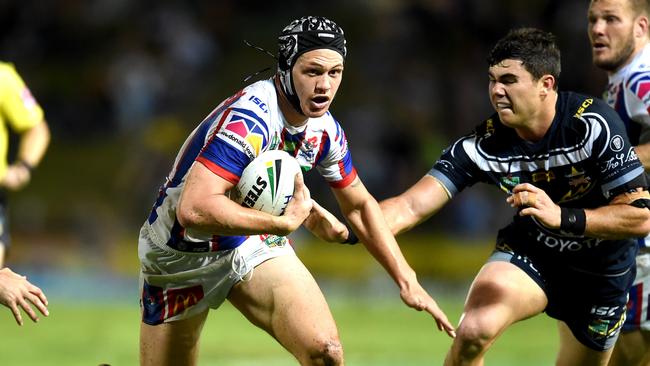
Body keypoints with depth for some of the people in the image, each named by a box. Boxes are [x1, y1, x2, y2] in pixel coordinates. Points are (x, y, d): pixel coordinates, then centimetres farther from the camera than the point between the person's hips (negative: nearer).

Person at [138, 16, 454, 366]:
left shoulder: (325, 130, -6)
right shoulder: (249, 118, -31)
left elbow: (359, 206, 12)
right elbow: (193, 210, -41)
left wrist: (407, 281, 7)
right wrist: (287, 222, -32)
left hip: (256, 244, 5)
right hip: (182, 255, -5)